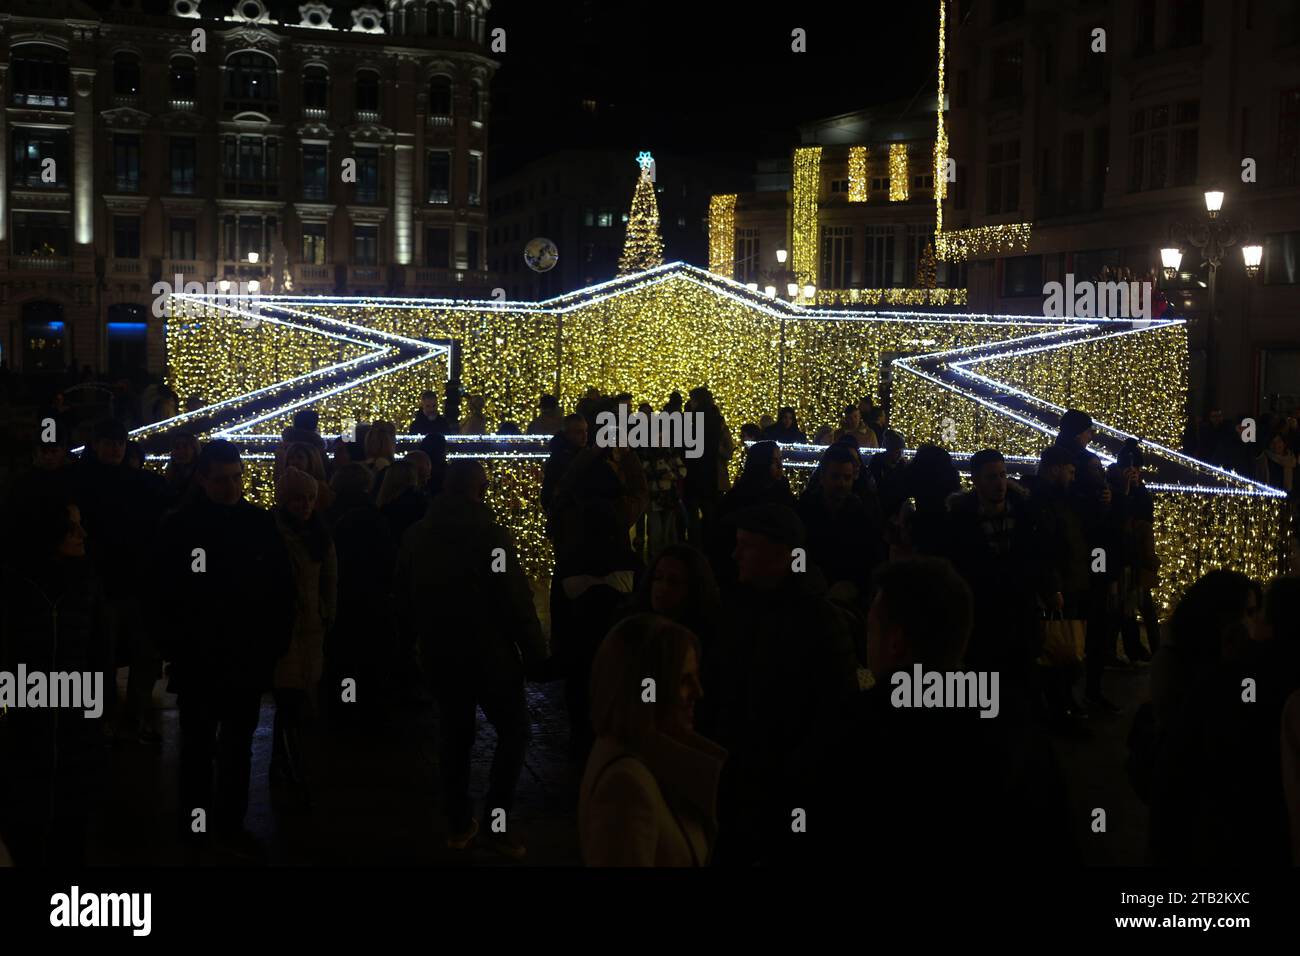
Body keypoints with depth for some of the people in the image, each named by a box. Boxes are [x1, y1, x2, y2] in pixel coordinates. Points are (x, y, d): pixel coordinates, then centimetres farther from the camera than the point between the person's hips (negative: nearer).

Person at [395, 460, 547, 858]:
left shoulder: (416, 535, 3)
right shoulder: (488, 533, -16)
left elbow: (404, 598, 13)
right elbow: (516, 597, -17)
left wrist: (418, 637, 26)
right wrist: (534, 650, -9)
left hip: (439, 653, 6)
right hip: (489, 652, -6)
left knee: (454, 731, 16)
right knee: (513, 730, 8)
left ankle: (458, 823, 20)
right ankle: (499, 820, 1)